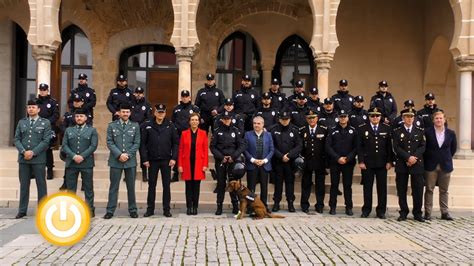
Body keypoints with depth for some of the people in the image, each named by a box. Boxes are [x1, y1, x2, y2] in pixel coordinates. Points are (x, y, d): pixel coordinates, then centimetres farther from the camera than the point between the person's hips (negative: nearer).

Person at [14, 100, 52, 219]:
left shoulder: (45, 123, 2)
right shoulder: (21, 122, 12)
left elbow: (46, 141, -6)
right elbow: (17, 139, 7)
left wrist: (33, 152, -14)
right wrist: (23, 151, -10)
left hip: (38, 159, -3)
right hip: (23, 159, 3)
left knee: (41, 184, 2)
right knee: (24, 185, 8)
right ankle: (22, 210, 14)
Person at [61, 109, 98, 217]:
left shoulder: (92, 130, 8)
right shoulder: (69, 130, 14)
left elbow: (93, 146, -3)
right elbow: (64, 145, 5)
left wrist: (82, 156, -14)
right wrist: (73, 156, -11)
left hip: (86, 163, -2)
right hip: (71, 163, 2)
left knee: (88, 188, 2)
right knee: (70, 188, 3)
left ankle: (90, 209, 9)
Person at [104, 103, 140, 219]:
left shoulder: (135, 126, 6)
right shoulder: (112, 125, 5)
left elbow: (137, 143, 2)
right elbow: (109, 143, -1)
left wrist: (128, 155, -10)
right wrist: (119, 155, -13)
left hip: (130, 161, 1)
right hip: (116, 161, 0)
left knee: (131, 187, 7)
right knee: (113, 186, 3)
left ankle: (132, 210, 16)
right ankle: (110, 210, 10)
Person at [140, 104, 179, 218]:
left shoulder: (170, 126, 2)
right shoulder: (147, 125, 1)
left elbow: (176, 143, 2)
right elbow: (143, 143, 0)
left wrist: (174, 158, -6)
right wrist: (145, 159, -6)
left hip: (166, 160, 0)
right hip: (152, 161, 0)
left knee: (166, 185, 5)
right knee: (151, 185, 8)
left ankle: (166, 209, 13)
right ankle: (150, 209, 17)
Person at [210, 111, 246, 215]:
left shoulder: (236, 131, 6)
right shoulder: (217, 131, 5)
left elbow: (242, 145, 2)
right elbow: (212, 146, 2)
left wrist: (233, 156, -8)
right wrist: (221, 157, -9)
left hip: (234, 161, 0)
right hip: (220, 161, 0)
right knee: (221, 183, 3)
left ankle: (235, 205, 5)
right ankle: (219, 206, 9)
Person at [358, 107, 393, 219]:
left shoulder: (387, 128, 5)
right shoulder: (362, 128, 2)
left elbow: (389, 146, 4)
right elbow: (359, 147, 0)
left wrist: (389, 161, -2)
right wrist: (361, 161, -7)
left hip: (382, 163, 1)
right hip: (367, 163, -1)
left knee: (382, 188, 5)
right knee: (367, 187, 5)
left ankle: (381, 211, 14)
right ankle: (366, 210, 14)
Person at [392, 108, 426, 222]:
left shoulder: (420, 131, 10)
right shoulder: (397, 132, 6)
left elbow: (422, 147, 2)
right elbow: (396, 147, -4)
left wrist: (414, 157, -13)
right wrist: (408, 157, -15)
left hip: (417, 164, 1)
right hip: (401, 164, -1)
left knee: (418, 190, 1)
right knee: (402, 190, 2)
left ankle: (417, 213, 11)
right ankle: (403, 213, 11)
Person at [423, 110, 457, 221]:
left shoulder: (451, 133, 3)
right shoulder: (427, 132, -5)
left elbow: (453, 148, 14)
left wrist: (447, 158, 11)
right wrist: (428, 158, 3)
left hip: (445, 166, 2)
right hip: (431, 166, -2)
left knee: (444, 191, 8)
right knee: (429, 190, 3)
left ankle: (445, 212, 14)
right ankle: (427, 213, 8)